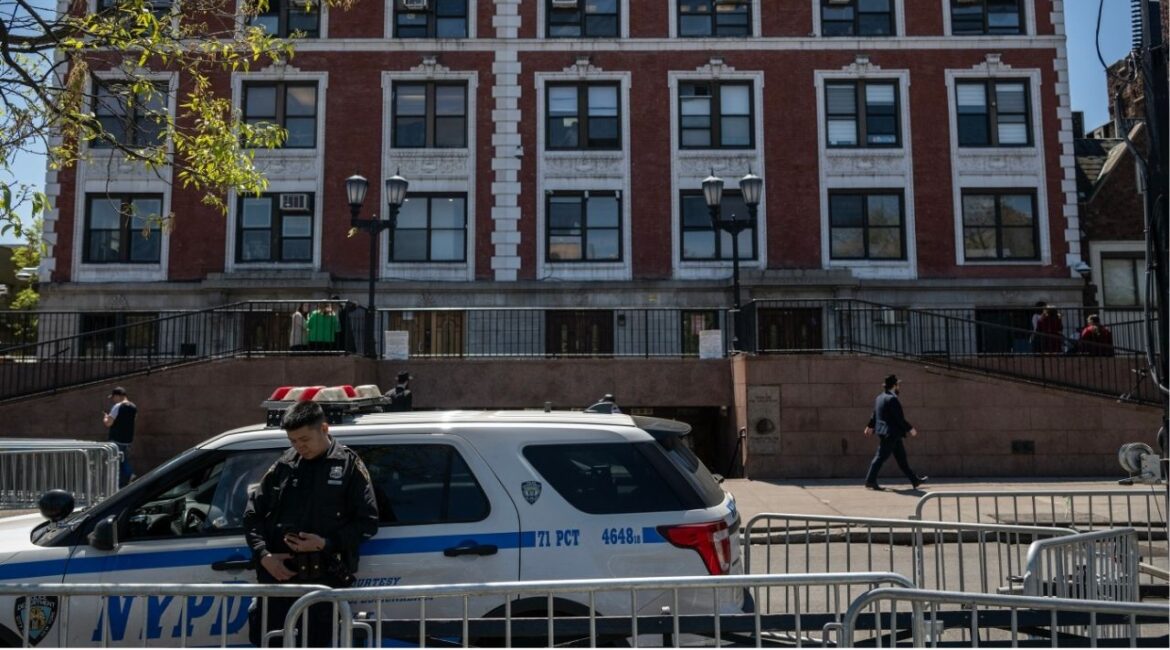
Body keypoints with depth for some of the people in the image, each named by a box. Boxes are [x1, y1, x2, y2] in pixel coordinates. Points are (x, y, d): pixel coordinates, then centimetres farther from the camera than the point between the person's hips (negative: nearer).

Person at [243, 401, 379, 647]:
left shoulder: (348, 465, -1)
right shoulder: (283, 465, 8)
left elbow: (368, 522, -2)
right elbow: (253, 514, 11)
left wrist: (326, 543, -14)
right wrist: (264, 555, -4)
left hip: (325, 576, -3)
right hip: (279, 572, 3)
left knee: (317, 645, 4)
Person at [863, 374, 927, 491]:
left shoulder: (879, 398, 11)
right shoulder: (892, 399, -18)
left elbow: (875, 415, 20)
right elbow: (899, 418, -19)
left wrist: (870, 426, 31)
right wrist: (910, 429, -10)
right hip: (890, 433, -10)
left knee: (901, 457, 14)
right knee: (881, 457, -4)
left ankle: (915, 480, 21)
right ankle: (870, 481, 1)